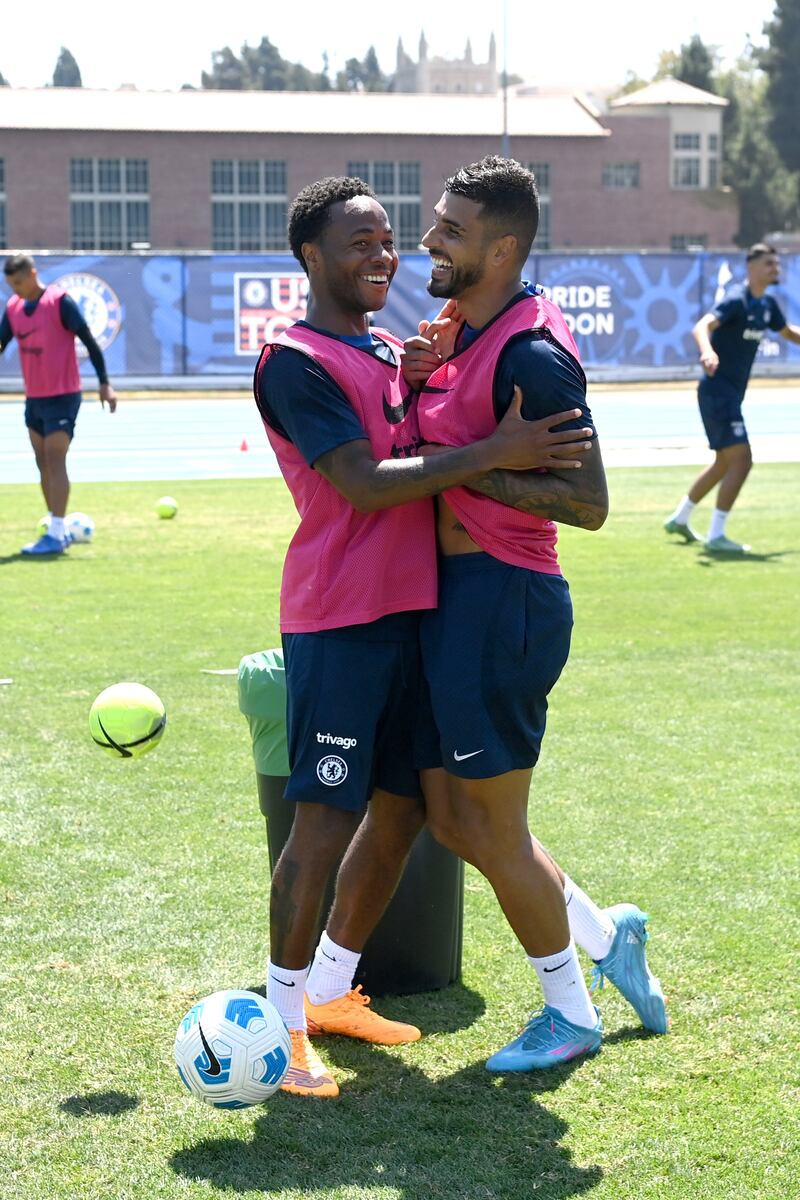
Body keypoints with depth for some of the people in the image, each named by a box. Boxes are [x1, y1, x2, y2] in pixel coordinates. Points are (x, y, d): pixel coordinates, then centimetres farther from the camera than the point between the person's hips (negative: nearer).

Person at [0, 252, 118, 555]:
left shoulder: (60, 301, -12)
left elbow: (89, 341, -10)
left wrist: (104, 383, -11)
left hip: (62, 396, -7)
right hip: (34, 398, 7)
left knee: (55, 462, -10)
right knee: (43, 464, 9)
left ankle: (56, 535, -11)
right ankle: (56, 529, 16)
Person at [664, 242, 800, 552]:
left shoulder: (767, 304, 9)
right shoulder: (736, 300, -18)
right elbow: (702, 326, -34)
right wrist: (708, 352, -54)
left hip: (731, 394, 10)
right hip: (717, 390, -10)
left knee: (725, 462, 20)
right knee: (741, 459, -16)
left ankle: (680, 518, 35)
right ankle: (716, 536, -12)